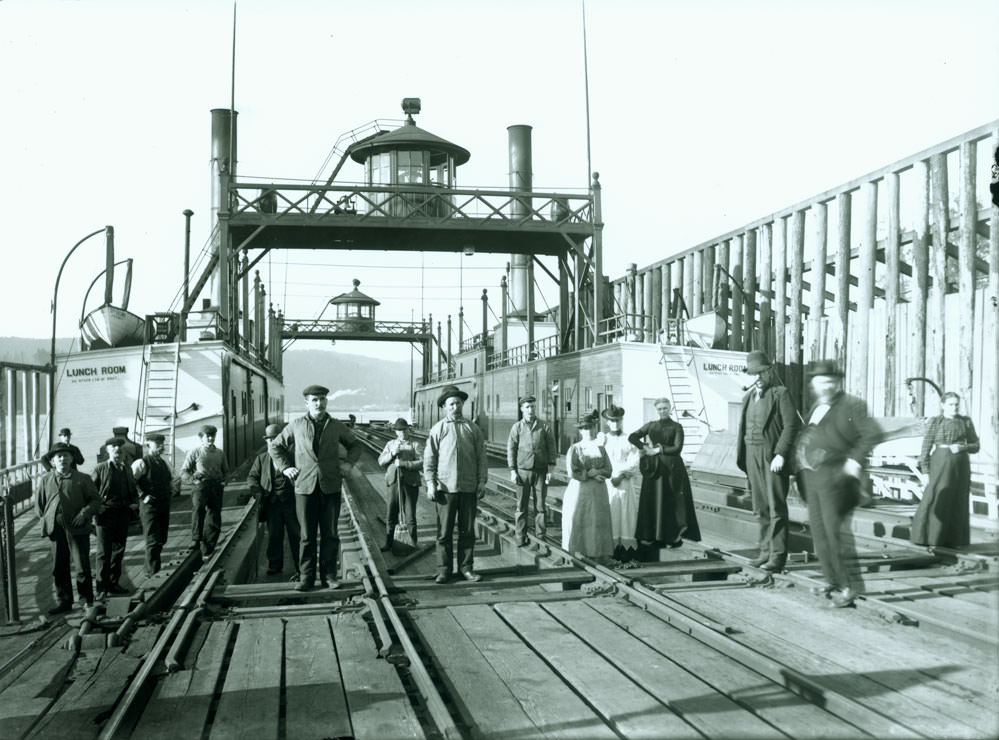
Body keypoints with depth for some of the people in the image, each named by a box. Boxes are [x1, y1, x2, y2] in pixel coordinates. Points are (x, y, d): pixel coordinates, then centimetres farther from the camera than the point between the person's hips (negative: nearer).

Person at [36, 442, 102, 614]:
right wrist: (45, 519, 8)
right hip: (56, 529, 3)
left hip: (78, 529, -3)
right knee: (59, 568, 9)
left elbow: (95, 500, 3)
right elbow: (39, 503, 18)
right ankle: (63, 601, 21)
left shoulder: (82, 479, 1)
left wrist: (85, 513, -12)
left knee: (81, 567, -2)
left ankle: (87, 600, 11)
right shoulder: (46, 480, 8)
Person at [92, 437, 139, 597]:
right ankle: (102, 587, 4)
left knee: (119, 551, 12)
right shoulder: (100, 469, -6)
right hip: (105, 515, -6)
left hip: (123, 514, 6)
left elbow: (133, 489, 21)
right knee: (104, 553, -2)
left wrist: (135, 502, 4)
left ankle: (114, 583, 23)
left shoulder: (127, 469, 12)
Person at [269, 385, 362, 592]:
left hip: (330, 487, 1)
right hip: (305, 487, -1)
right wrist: (285, 467, 4)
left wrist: (349, 462, 7)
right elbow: (275, 446, 16)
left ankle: (328, 575, 13)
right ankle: (306, 577, 11)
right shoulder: (296, 425, 5)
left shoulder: (336, 427, 7)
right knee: (307, 536, 3)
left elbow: (355, 444, 24)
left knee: (330, 535, 4)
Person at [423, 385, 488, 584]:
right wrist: (430, 483, -6)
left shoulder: (473, 429, 8)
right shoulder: (437, 430, 3)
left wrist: (482, 481, 3)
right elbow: (429, 459, 2)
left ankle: (466, 568, 17)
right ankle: (444, 570, 10)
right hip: (445, 487, -2)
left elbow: (481, 457, 9)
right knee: (444, 531, 2)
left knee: (467, 530, 7)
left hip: (469, 488, 2)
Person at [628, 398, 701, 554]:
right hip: (654, 468, 3)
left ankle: (676, 535, 4)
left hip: (671, 467, -3)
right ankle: (655, 535, 7)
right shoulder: (650, 426, 12)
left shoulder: (676, 427, 3)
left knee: (672, 501, -3)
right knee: (654, 501, 2)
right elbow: (632, 437, 6)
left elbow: (677, 448, -7)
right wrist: (644, 447, -8)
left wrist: (658, 450, -11)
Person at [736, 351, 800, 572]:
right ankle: (765, 551, 16)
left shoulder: (781, 393, -4)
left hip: (773, 456, -7)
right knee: (760, 507, 9)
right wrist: (742, 458, 9)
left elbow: (792, 424, -11)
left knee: (776, 507, -6)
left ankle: (778, 557, -5)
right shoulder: (749, 397, 16)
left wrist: (781, 454, -18)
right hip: (752, 456, 7)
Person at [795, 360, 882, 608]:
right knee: (818, 531, 12)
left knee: (834, 532, -8)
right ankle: (831, 581, 23)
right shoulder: (816, 408, 17)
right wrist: (801, 461, 15)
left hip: (834, 477, -8)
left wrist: (855, 459, -18)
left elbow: (873, 433, -15)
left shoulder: (851, 406, -7)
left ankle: (846, 587, -1)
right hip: (811, 478, 8)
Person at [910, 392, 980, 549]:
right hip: (940, 464, -3)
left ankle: (954, 540, 14)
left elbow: (976, 446, 11)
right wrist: (926, 472, -8)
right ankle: (928, 538, 3)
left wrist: (962, 447, -11)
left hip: (960, 465, 3)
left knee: (957, 504, 6)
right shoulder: (935, 422, -1)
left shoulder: (966, 422, 6)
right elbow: (926, 447, -3)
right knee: (934, 501, -6)